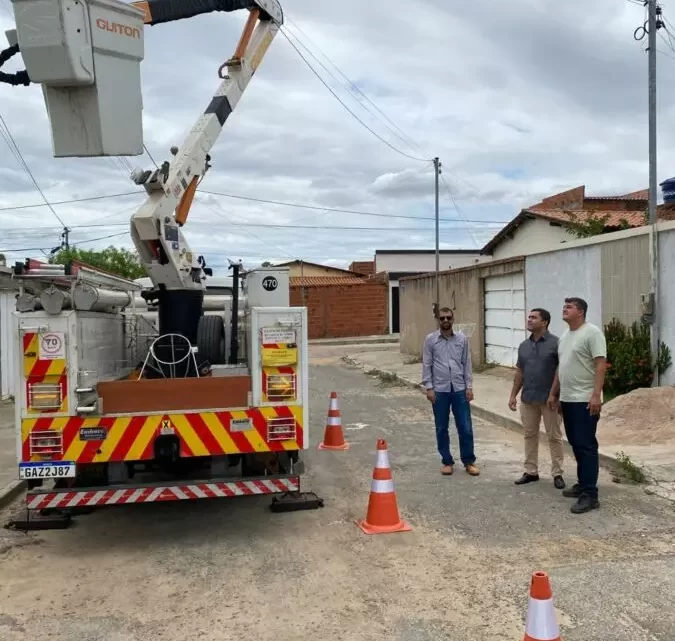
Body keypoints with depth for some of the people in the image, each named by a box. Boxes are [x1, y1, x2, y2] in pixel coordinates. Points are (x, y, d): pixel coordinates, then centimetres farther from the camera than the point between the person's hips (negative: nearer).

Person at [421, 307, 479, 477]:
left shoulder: (462, 339, 4)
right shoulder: (430, 340, 0)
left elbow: (467, 363, 7)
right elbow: (426, 365, 0)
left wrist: (469, 386, 1)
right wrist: (429, 387, -6)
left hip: (459, 389, 1)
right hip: (440, 390, -1)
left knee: (465, 428, 3)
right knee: (442, 429, 8)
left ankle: (469, 461, 18)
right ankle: (446, 461, 21)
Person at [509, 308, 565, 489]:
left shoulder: (556, 343, -9)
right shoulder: (524, 345, 9)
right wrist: (513, 395, 11)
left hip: (549, 398, -6)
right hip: (527, 399, 6)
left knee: (554, 436, 4)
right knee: (529, 435, 11)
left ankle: (557, 473, 13)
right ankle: (530, 471, 21)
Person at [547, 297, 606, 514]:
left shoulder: (592, 332, -12)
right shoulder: (565, 336, 16)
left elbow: (600, 364, -18)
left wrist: (596, 394, -25)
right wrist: (553, 393, 21)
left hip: (585, 400, -9)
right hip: (567, 399, 9)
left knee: (586, 446, -9)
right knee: (576, 444, 15)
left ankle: (590, 495, -7)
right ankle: (583, 484, 25)